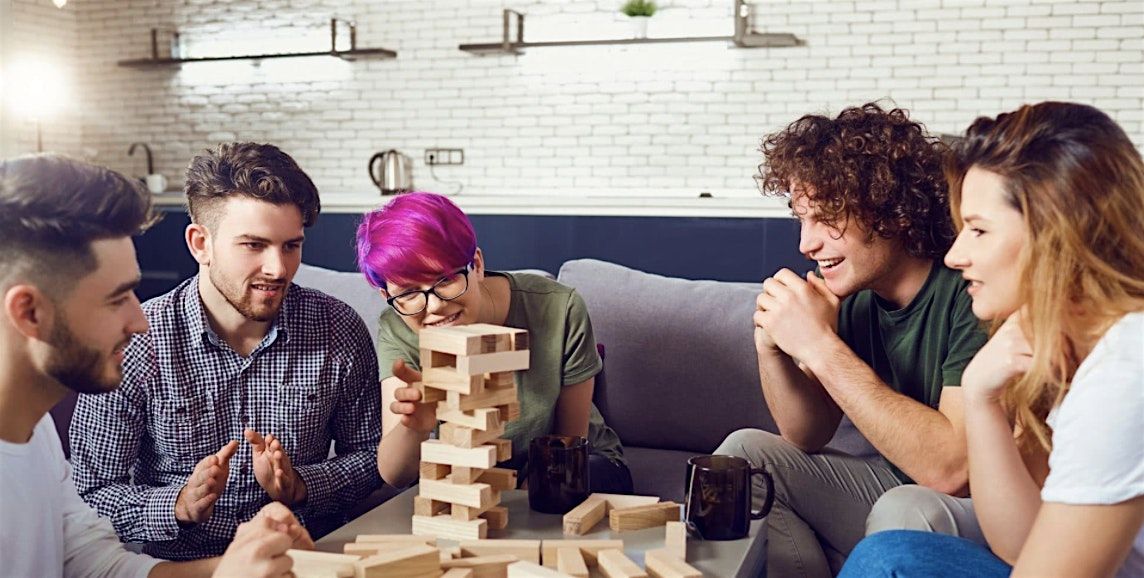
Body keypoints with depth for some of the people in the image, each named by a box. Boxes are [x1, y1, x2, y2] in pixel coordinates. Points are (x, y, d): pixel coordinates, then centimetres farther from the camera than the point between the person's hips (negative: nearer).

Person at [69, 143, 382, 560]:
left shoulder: (340, 330, -4)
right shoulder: (133, 344, -9)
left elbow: (368, 456, 5)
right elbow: (91, 491, -4)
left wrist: (299, 486, -13)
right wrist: (179, 505, -21)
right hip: (178, 564, 0)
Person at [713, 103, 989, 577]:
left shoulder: (970, 294, -24)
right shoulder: (851, 290, -4)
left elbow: (952, 468, -32)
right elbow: (807, 436, 4)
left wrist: (821, 346, -30)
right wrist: (771, 347, -15)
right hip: (892, 492, 7)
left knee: (907, 512, -34)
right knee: (745, 453, -2)